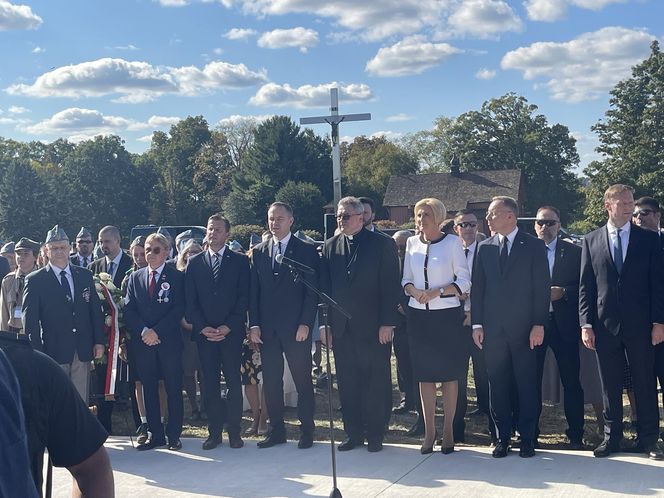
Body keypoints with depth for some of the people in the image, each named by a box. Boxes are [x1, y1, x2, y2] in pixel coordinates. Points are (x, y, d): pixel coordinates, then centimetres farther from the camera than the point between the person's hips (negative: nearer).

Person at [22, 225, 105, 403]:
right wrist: (37, 353, -9)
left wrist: (99, 341, 5)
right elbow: (30, 320, -3)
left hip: (83, 353, 3)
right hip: (54, 353, -3)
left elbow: (96, 310, 12)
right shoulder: (35, 281, -1)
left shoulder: (85, 275, 10)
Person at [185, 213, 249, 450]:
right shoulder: (194, 263, 11)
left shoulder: (240, 261, 5)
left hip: (231, 332, -2)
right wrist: (203, 328, -6)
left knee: (234, 382, -1)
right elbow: (190, 301, 7)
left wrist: (228, 327, -9)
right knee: (209, 384, 3)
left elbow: (244, 297, -1)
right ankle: (214, 432, 8)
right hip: (203, 333, 2)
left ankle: (234, 431, 5)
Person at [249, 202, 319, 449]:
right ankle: (277, 430, 16)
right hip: (267, 329, 4)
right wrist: (254, 325, 1)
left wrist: (305, 324, -11)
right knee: (271, 382, 6)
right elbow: (253, 292, 10)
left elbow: (312, 291, -4)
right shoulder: (258, 252, 11)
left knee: (303, 381, 2)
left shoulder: (306, 251, 0)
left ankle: (306, 431, 12)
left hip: (296, 328, -3)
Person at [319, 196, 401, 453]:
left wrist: (387, 323, -11)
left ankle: (375, 434, 14)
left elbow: (391, 285, -6)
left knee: (375, 383, 3)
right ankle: (353, 433, 18)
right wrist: (325, 323, 4)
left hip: (373, 327, -4)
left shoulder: (382, 244, -2)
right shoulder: (330, 246, 10)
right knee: (347, 384, 7)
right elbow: (325, 287, 10)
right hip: (341, 328, 4)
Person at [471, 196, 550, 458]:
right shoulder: (484, 247, 9)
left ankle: (527, 439, 12)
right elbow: (477, 287, 9)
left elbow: (542, 287, -2)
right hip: (492, 329, 3)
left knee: (527, 385, 2)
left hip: (524, 328, -3)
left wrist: (539, 324, -8)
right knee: (497, 386, 6)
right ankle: (502, 437, 16)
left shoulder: (534, 246, 0)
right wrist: (477, 324, 2)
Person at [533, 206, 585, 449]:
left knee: (571, 381, 2)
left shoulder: (574, 252, 4)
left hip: (564, 323, -1)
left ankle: (576, 434, 12)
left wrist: (563, 292, -14)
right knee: (531, 380, 8)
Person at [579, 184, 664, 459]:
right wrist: (586, 324, -2)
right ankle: (611, 437, 17)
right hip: (605, 323, 1)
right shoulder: (591, 240, 6)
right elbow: (585, 286, 5)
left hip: (639, 324, -1)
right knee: (610, 384, 8)